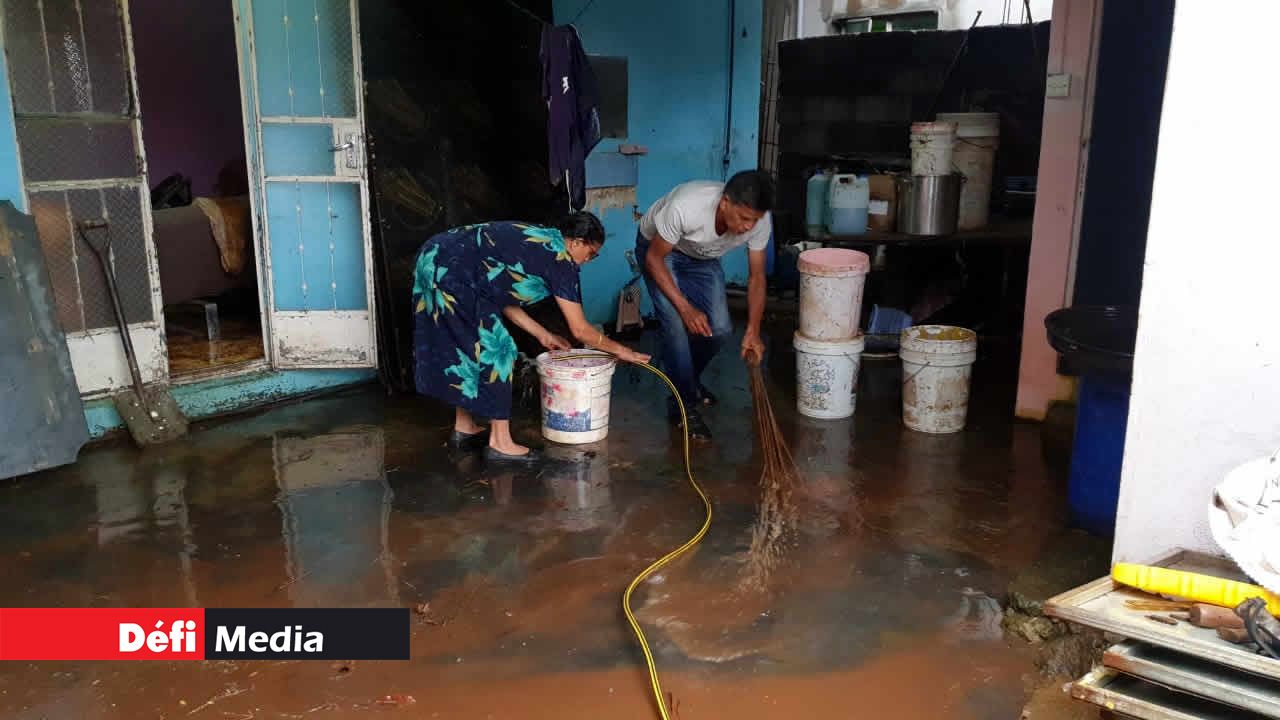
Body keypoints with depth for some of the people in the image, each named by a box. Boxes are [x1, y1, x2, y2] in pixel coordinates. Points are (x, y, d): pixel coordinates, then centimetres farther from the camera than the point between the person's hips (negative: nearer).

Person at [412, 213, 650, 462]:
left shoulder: (537, 240, 18)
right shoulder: (560, 258, -8)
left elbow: (503, 298, 20)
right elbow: (580, 329, -5)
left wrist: (543, 335, 25)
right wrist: (619, 350, 9)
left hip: (433, 257, 10)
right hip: (450, 273, -10)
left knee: (466, 347, 19)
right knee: (497, 351, -2)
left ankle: (464, 428, 30)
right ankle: (500, 443, 3)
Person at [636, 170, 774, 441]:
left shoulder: (760, 220, -29)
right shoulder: (685, 207, -43)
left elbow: (756, 276, -14)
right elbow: (654, 259, -27)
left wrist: (753, 330, -22)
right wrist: (685, 308, -30)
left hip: (704, 258, 4)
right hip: (658, 250, -4)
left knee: (719, 329, -5)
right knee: (676, 324, -20)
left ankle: (687, 379, 24)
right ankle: (682, 403, -4)